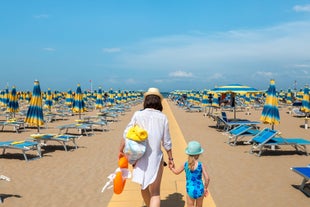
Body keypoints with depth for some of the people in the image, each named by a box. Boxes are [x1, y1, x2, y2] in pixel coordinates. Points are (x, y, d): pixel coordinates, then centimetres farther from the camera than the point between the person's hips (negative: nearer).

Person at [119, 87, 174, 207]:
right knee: (155, 193, 5)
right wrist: (170, 158, 13)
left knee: (144, 187, 24)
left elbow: (126, 135, -4)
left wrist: (121, 151, 10)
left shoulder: (138, 115, -5)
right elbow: (166, 142, 0)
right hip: (155, 158, -1)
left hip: (140, 157, 2)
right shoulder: (162, 117, -4)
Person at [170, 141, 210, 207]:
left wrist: (172, 168, 31)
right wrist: (205, 188, 2)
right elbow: (207, 178, -15)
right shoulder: (201, 165, -11)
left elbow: (176, 172, 10)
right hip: (200, 190, 0)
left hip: (190, 191, 0)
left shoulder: (185, 164, -6)